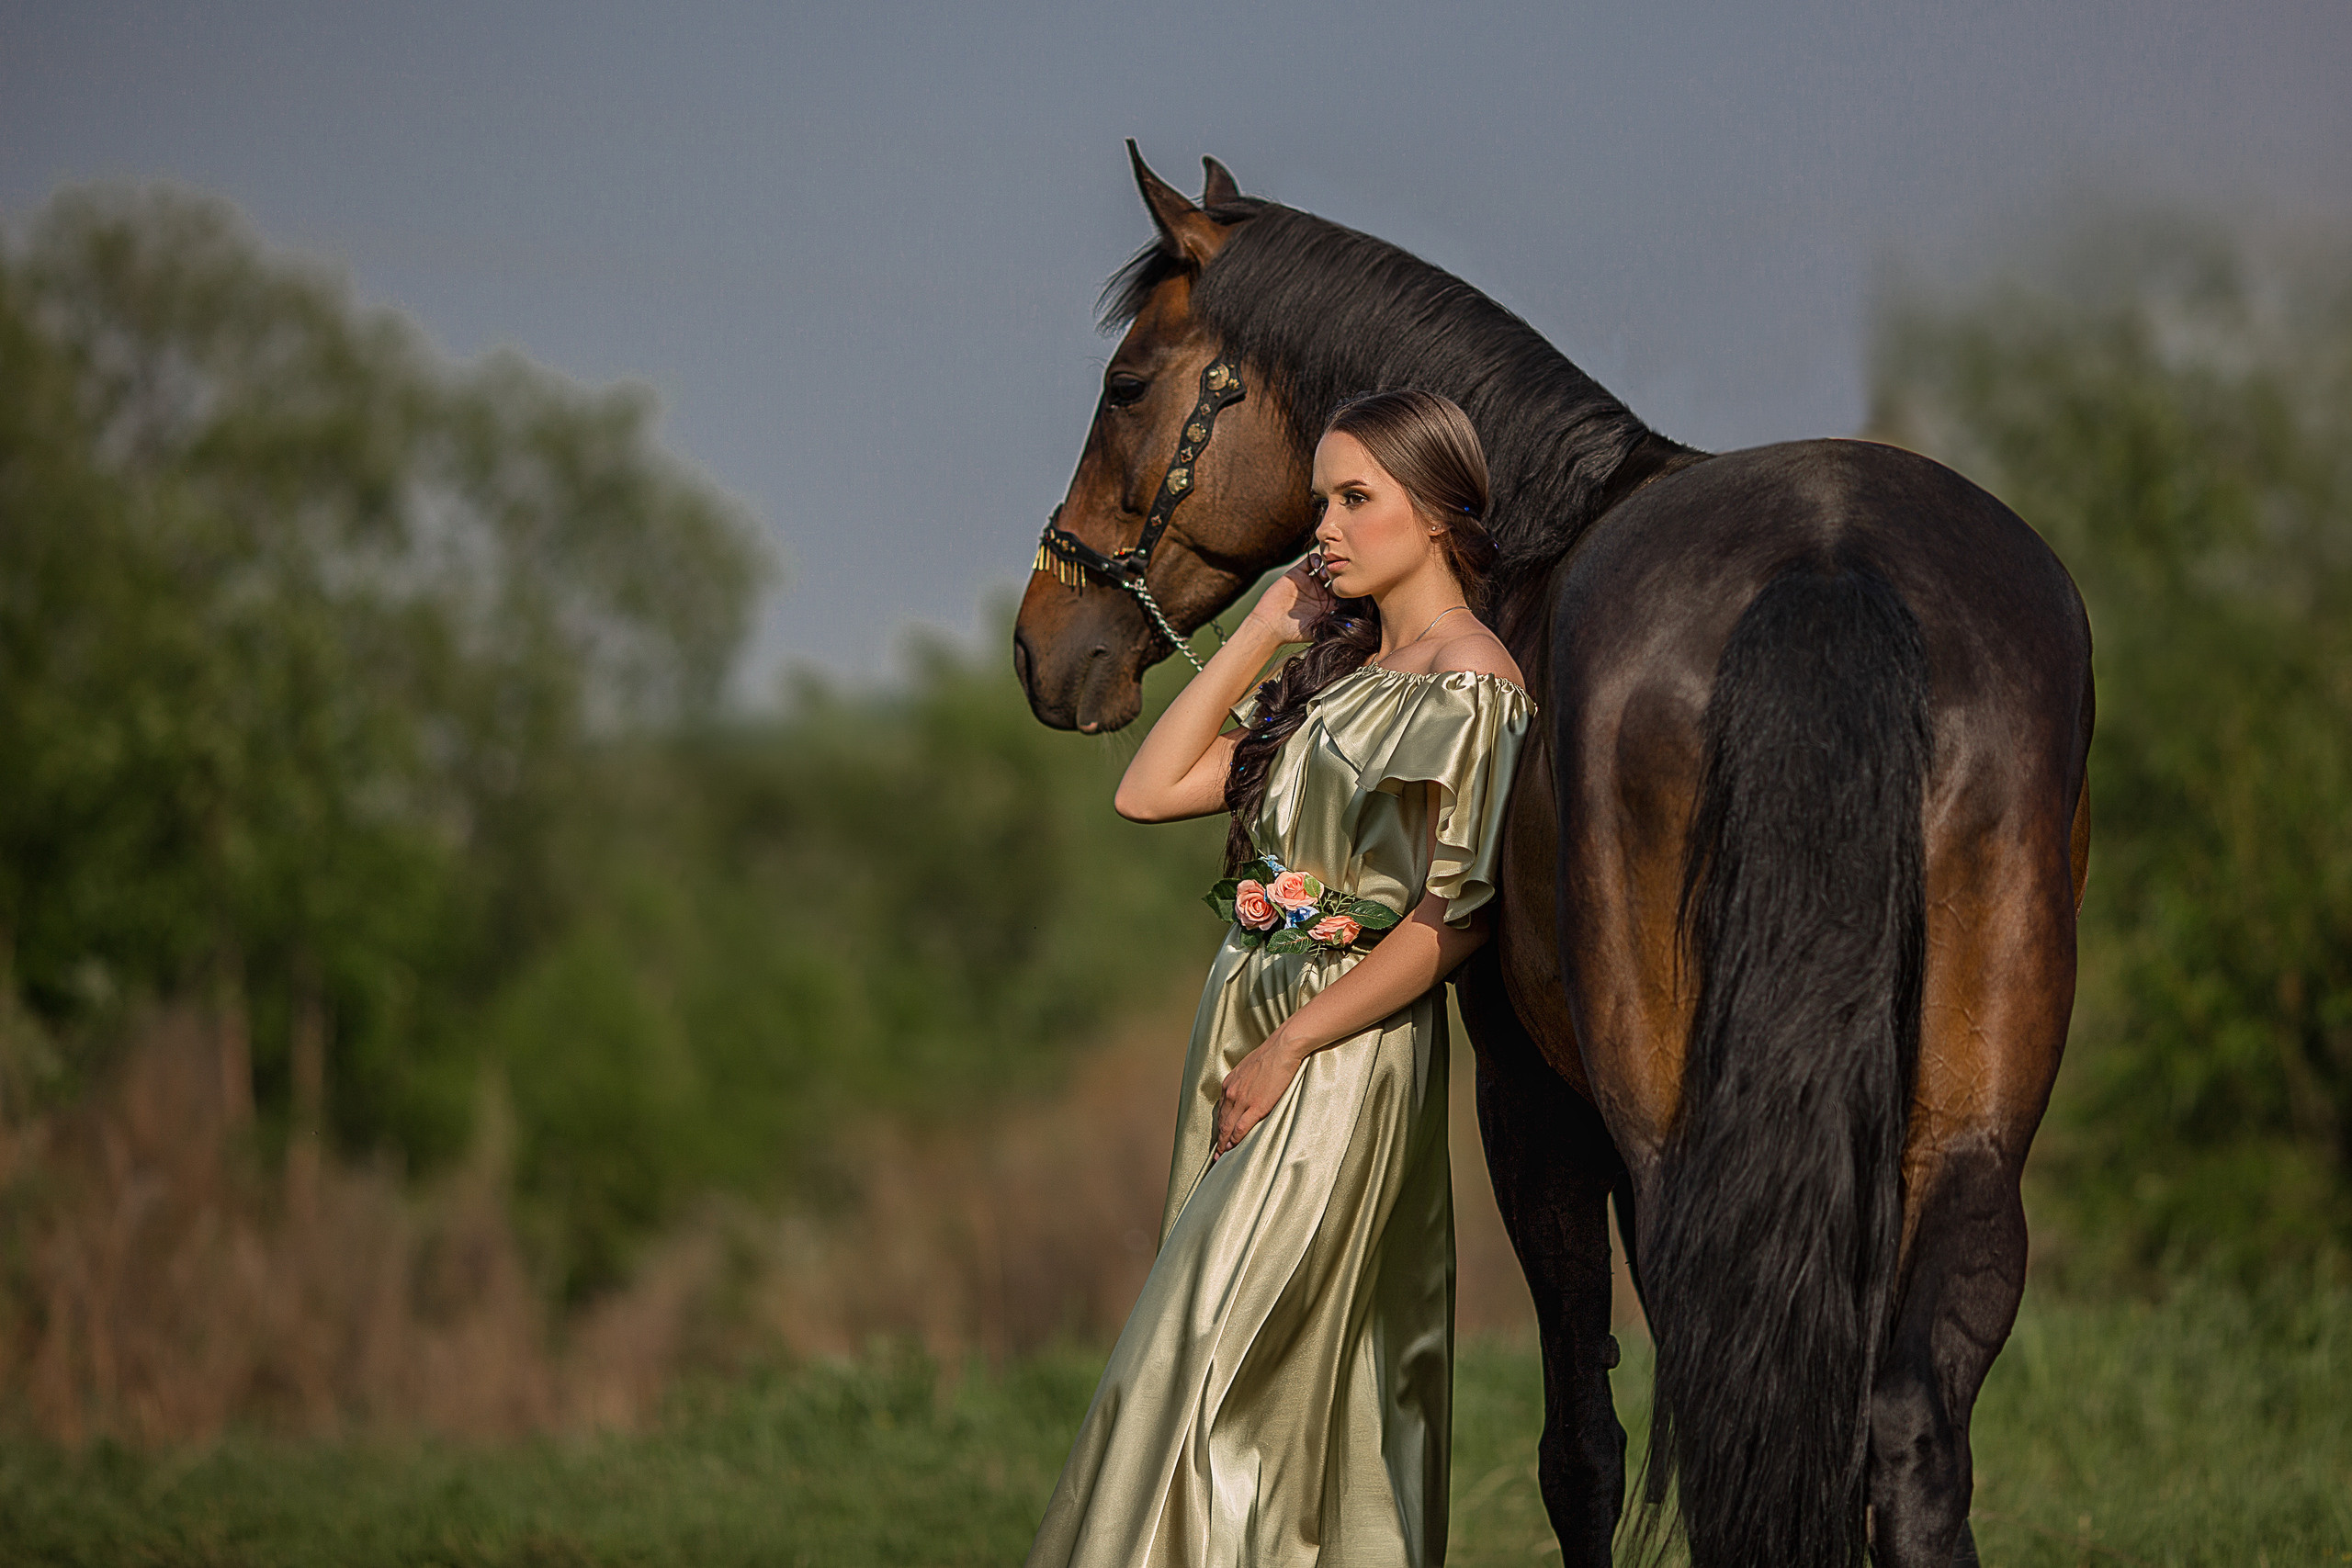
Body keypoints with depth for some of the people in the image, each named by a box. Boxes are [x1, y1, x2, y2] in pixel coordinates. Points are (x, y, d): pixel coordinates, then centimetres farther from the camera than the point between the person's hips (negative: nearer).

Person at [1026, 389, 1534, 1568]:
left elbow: (1455, 917, -15)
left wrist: (1287, 1047, -16)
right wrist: (1264, 630, 11)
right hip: (1244, 1030, 8)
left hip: (1345, 1059, -8)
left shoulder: (1470, 683, -9)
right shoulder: (1338, 673, 17)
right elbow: (1151, 789, 12)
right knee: (1298, 1381, 8)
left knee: (1200, 1370, -11)